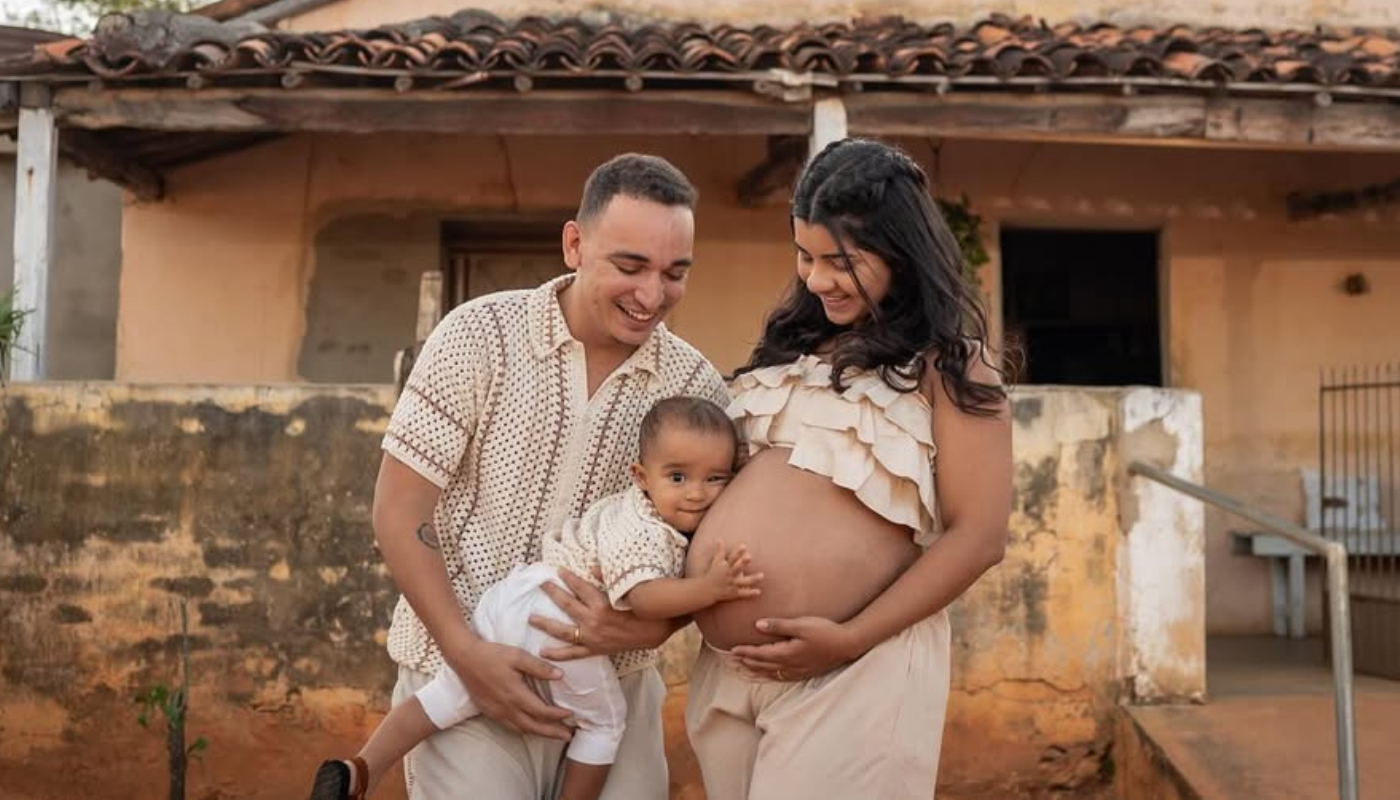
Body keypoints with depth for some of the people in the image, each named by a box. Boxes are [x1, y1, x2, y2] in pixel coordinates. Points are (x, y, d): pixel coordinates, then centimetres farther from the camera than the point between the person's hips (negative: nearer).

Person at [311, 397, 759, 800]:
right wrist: (710, 589, -35)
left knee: (448, 697, 14)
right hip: (557, 618, -8)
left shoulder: (632, 506, 13)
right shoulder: (643, 531, -14)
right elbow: (641, 596, -27)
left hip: (512, 596, 8)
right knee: (604, 721, 13)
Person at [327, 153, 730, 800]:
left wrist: (650, 625, -18)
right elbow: (398, 514, -9)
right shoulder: (480, 335, -11)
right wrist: (466, 652, -16)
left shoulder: (697, 386, -5)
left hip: (610, 683, 3)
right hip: (462, 671, -2)